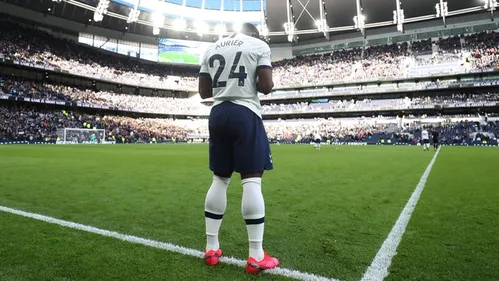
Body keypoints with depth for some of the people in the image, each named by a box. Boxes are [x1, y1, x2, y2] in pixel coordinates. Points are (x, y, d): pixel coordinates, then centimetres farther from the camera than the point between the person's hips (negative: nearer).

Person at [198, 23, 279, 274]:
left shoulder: (212, 48, 19)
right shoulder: (259, 45, 5)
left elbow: (204, 92, 15)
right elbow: (266, 87, -6)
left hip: (218, 114, 6)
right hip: (245, 113, -5)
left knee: (219, 179, 9)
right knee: (252, 180, -6)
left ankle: (211, 248, 14)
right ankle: (256, 256, -2)